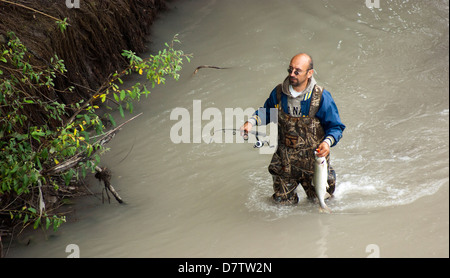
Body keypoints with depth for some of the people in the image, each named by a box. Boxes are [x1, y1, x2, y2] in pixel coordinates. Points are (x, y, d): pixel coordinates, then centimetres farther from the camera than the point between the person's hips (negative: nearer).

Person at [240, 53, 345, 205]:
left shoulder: (321, 97, -18)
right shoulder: (279, 93, -8)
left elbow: (336, 127, -10)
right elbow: (267, 112, 13)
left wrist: (328, 142, -30)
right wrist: (251, 122, -5)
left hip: (313, 158, -3)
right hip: (286, 158, 3)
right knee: (282, 200, 13)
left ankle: (329, 174, 44)